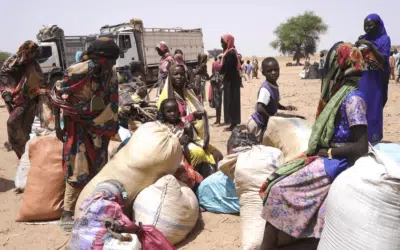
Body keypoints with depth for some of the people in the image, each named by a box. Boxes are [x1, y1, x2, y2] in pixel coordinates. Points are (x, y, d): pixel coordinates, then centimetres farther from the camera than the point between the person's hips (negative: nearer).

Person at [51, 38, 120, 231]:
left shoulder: (111, 72, -8)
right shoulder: (76, 72, -23)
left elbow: (113, 99, 6)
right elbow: (57, 96, -13)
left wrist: (114, 122, 8)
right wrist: (57, 125, -10)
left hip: (99, 123, 5)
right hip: (77, 122, -5)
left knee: (99, 166, 11)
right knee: (78, 168, -9)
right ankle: (67, 212, 3)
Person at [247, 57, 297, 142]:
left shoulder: (275, 86, 3)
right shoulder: (265, 88, -26)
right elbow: (260, 108, -36)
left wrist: (285, 108, 3)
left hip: (264, 123, 9)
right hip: (257, 125, -9)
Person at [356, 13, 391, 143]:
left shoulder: (384, 39, -3)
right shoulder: (362, 38, 9)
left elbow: (383, 59, -13)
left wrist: (370, 45, -20)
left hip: (375, 80, -4)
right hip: (361, 78, 4)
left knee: (373, 107, -2)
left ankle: (373, 136, 8)